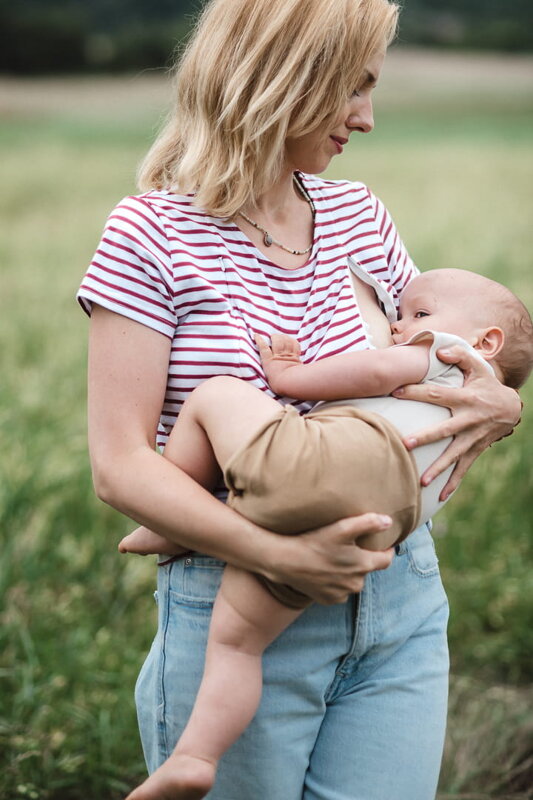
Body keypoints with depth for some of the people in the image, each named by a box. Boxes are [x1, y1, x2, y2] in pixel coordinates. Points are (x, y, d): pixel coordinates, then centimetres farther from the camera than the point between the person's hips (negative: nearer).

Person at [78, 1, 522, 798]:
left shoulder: (360, 214, 7)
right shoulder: (152, 236, -10)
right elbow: (120, 465, -14)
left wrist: (499, 405, -6)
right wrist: (281, 557, -24)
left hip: (399, 603, 5)